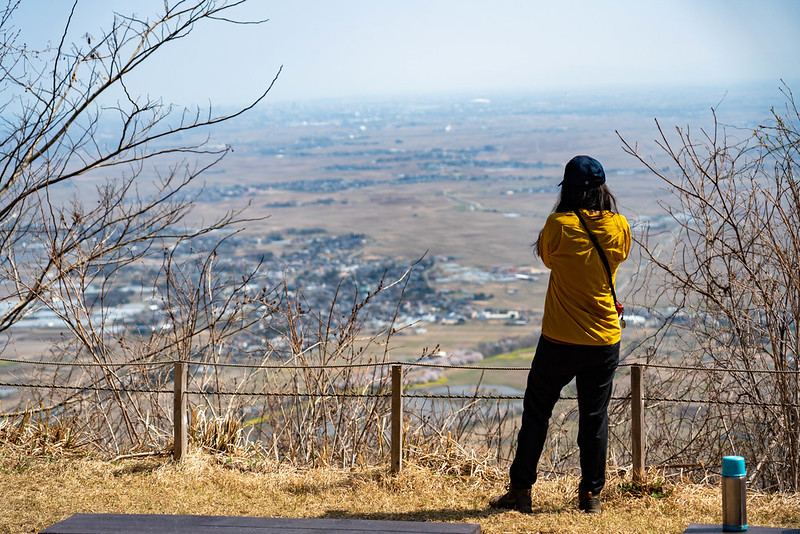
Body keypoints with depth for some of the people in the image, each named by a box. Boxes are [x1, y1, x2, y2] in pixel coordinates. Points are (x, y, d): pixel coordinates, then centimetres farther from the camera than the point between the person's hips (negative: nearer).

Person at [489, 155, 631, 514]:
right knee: (595, 417, 12)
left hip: (560, 341, -2)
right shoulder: (619, 228, -5)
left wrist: (564, 212, 7)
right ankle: (591, 495, 16)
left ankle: (520, 491, 13)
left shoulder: (559, 225, -14)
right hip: (605, 340, 3)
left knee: (536, 412, 10)